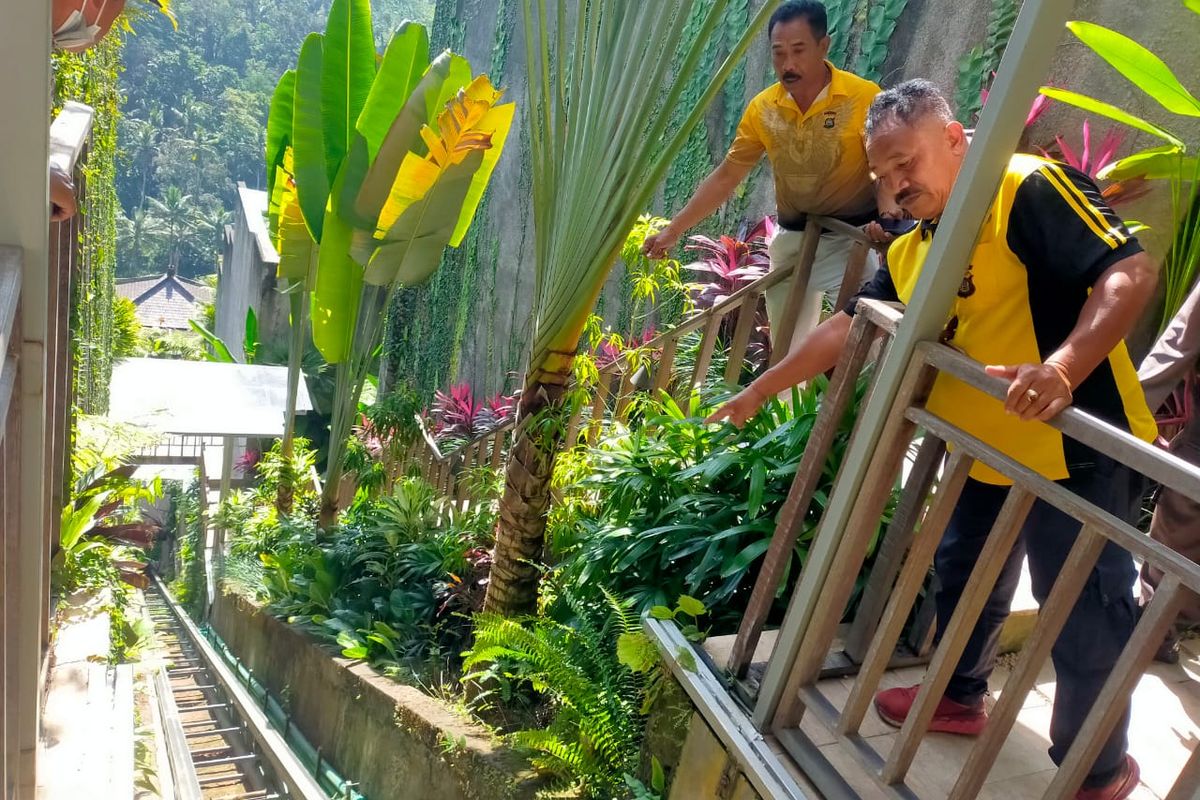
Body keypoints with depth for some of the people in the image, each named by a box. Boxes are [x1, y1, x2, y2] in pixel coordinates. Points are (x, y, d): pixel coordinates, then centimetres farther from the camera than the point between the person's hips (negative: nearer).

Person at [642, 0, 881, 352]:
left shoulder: (865, 98, -14)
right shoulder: (762, 109, -2)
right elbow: (725, 177, 4)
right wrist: (674, 230, 2)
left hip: (856, 236, -4)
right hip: (793, 240, 4)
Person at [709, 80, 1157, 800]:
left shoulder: (1030, 189, -16)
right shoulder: (910, 255, 10)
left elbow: (1131, 269, -24)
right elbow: (845, 328, 14)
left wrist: (1063, 369, -39)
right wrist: (758, 392, 15)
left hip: (1078, 455, -8)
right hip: (986, 459, 9)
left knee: (1084, 623, 4)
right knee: (964, 583, 23)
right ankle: (959, 699, 48)